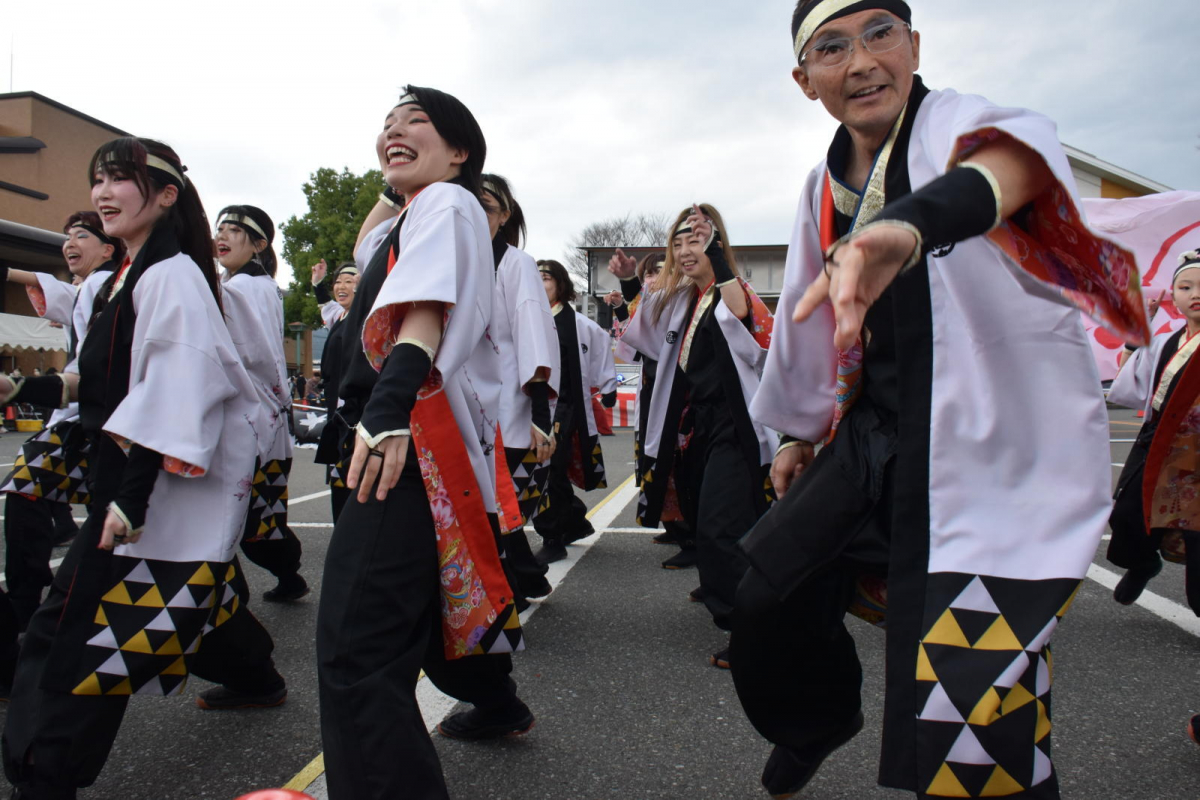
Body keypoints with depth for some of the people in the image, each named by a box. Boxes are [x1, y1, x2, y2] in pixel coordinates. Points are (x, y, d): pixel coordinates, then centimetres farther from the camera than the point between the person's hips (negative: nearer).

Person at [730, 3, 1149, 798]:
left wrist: (913, 220, -59)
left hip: (999, 448, -6)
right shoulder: (827, 186, 9)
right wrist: (801, 433, 24)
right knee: (769, 597, 9)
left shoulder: (957, 123, -10)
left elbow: (1016, 154, -37)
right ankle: (821, 718, 39)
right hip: (877, 435, 7)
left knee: (967, 714, -12)